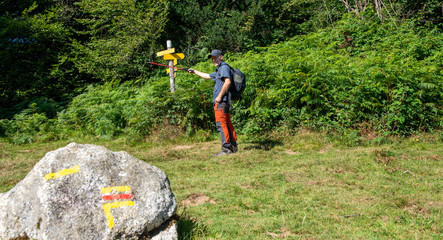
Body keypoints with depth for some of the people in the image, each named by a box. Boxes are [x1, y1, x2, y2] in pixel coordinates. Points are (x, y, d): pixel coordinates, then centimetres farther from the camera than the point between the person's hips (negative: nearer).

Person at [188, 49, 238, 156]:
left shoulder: (224, 67, -5)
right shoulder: (219, 70, 26)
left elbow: (227, 82, -21)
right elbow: (207, 76, 41)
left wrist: (219, 96, -22)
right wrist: (194, 71, 47)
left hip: (221, 101, -10)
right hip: (222, 102, 10)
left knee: (221, 124, -13)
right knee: (227, 124, 10)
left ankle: (226, 148, -15)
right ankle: (233, 146, 14)